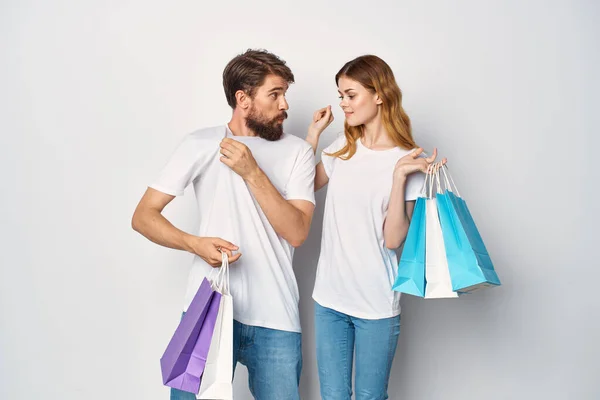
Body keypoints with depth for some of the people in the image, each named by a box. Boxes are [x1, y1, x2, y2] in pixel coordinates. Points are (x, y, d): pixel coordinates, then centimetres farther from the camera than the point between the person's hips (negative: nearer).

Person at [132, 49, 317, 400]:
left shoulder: (297, 151, 2)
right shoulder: (201, 144, 1)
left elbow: (296, 233, -9)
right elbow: (143, 216, 0)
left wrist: (252, 173, -17)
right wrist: (195, 243, -17)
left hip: (275, 321, 1)